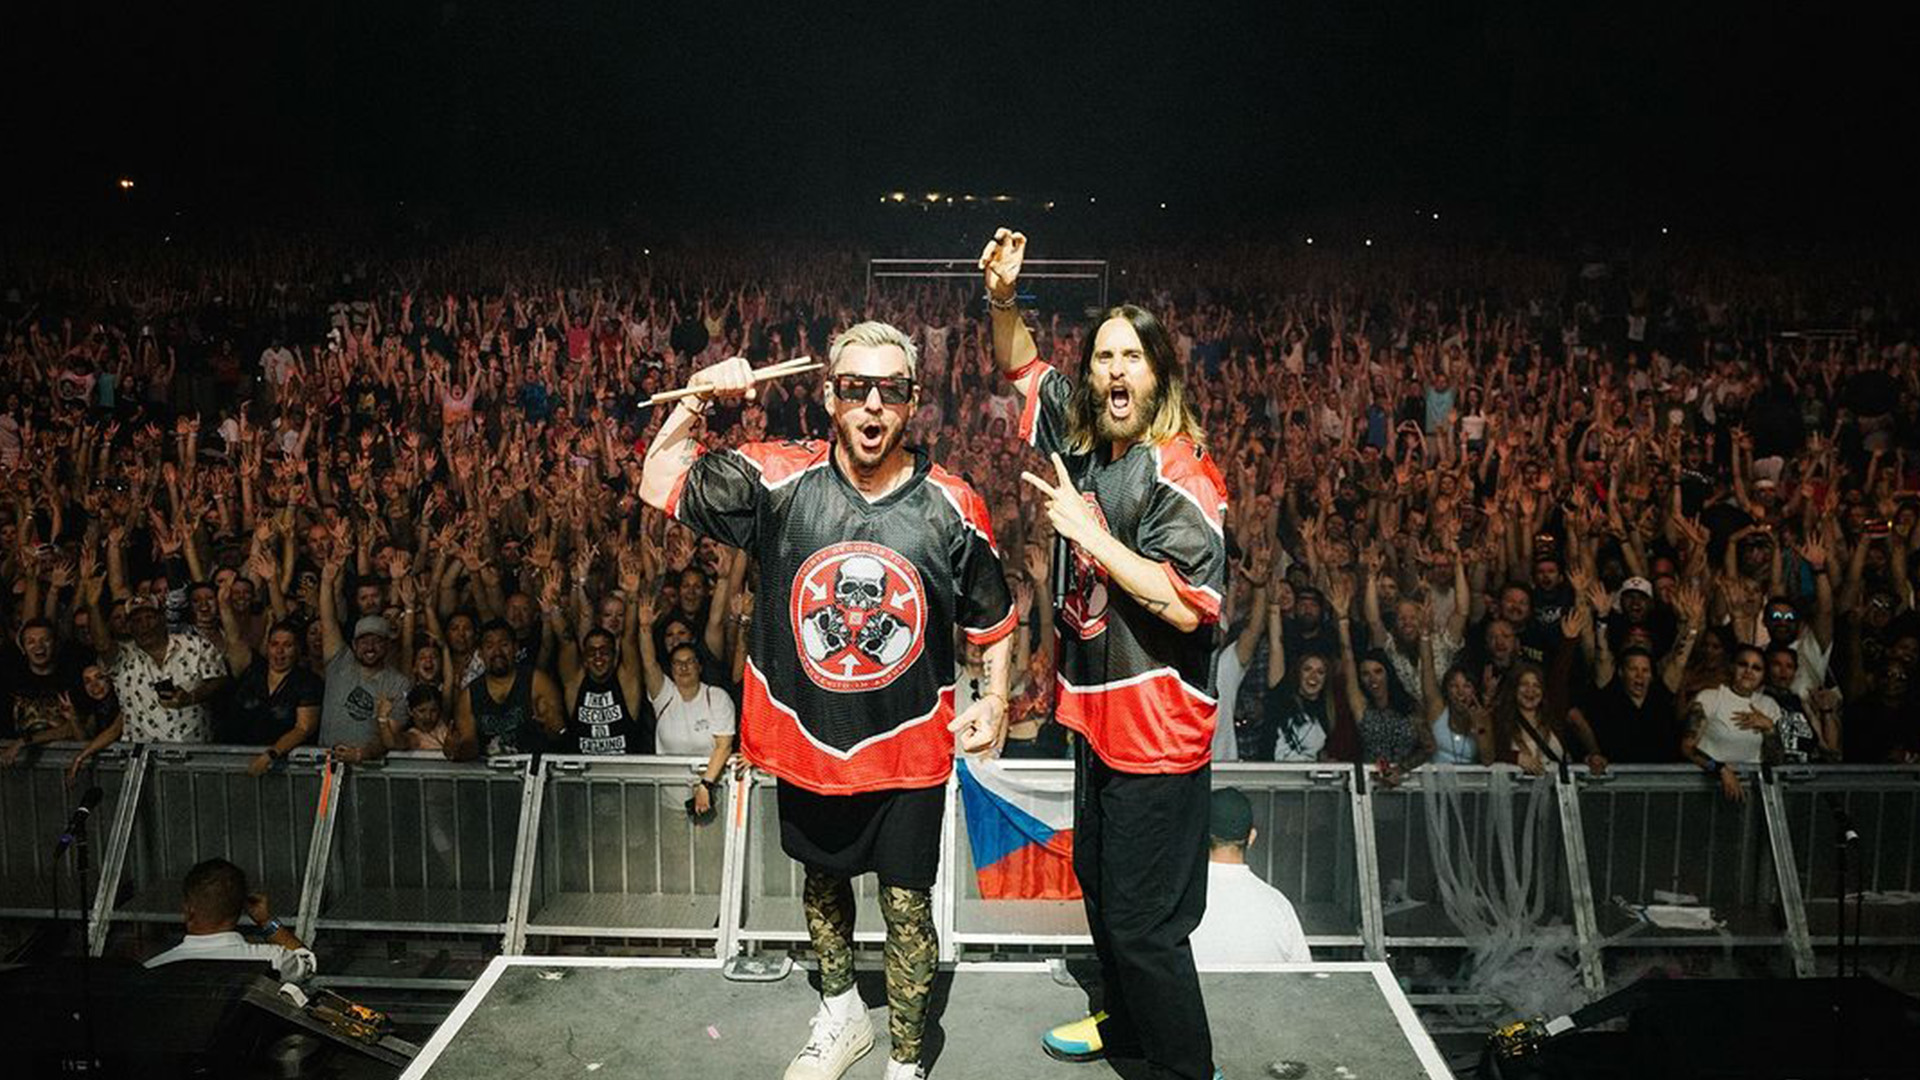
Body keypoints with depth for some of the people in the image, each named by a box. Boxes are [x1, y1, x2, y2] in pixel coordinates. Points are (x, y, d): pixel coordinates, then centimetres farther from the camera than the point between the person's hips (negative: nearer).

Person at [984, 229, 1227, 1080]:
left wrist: (1087, 530, -24)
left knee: (1143, 922, -1)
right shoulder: (1085, 442, 4)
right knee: (1098, 882, 24)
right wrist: (1002, 299, -2)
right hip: (1099, 715, 9)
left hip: (1158, 731, -9)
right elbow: (1021, 368, 16)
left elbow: (1186, 607, -28)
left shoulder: (1181, 477, -18)